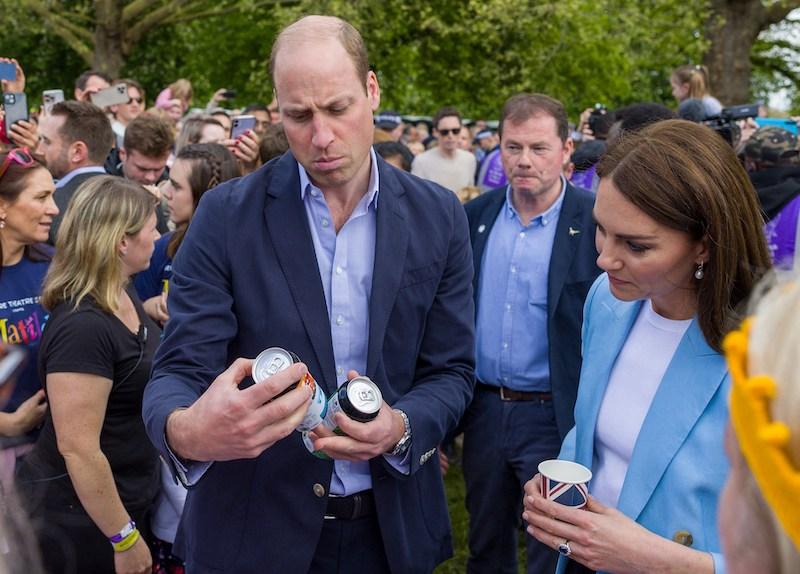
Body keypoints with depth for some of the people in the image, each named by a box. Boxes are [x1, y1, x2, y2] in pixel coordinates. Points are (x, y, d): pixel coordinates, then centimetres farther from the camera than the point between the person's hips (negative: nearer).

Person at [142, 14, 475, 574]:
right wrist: (187, 431, -36)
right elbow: (179, 371, -13)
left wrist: (402, 427, -21)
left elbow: (451, 371, -1)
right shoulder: (226, 214, -10)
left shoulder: (438, 216, -4)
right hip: (253, 529, -1)